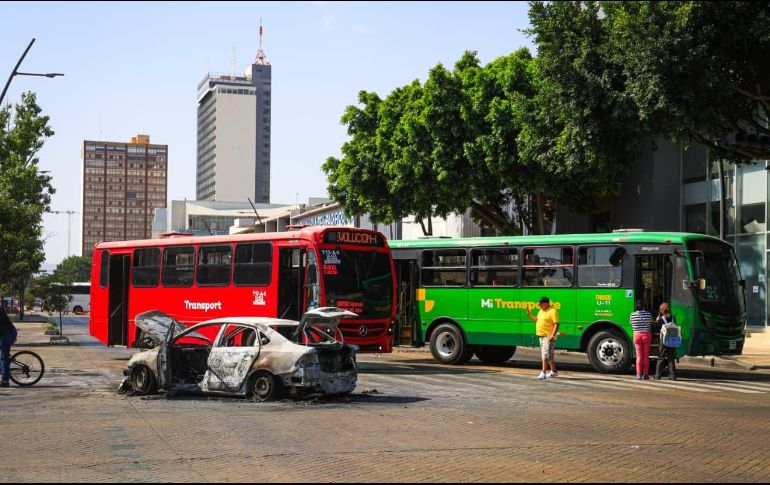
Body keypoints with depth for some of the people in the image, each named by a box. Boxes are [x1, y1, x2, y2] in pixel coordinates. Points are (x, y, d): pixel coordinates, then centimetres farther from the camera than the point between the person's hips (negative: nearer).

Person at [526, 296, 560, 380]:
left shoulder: (552, 311, -13)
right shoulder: (541, 311, 15)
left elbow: (556, 324, -18)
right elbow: (537, 320, 26)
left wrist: (553, 335, -26)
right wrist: (529, 315, 12)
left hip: (548, 337, -10)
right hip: (542, 336, 10)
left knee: (546, 354, -12)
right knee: (550, 355, 17)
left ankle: (543, 373, -14)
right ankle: (554, 371, 28)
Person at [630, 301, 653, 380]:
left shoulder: (632, 315, -3)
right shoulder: (648, 314, -5)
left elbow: (632, 325, 2)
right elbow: (650, 324, 3)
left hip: (637, 335, 1)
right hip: (646, 335, -1)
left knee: (639, 356, 5)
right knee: (646, 356, 5)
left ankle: (639, 374, 2)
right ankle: (645, 374, 4)